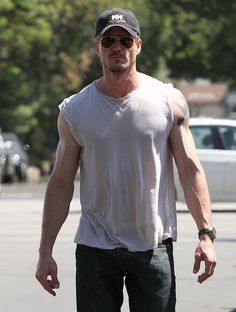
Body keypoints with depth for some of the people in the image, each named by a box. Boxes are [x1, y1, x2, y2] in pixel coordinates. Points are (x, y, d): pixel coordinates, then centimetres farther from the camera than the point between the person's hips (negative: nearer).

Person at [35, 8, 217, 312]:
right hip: (94, 249, 1)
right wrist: (45, 251, 0)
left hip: (154, 247, -1)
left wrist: (206, 233, -9)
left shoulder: (170, 101, 1)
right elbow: (60, 184, 5)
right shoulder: (74, 110, 2)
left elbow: (190, 169, 1)